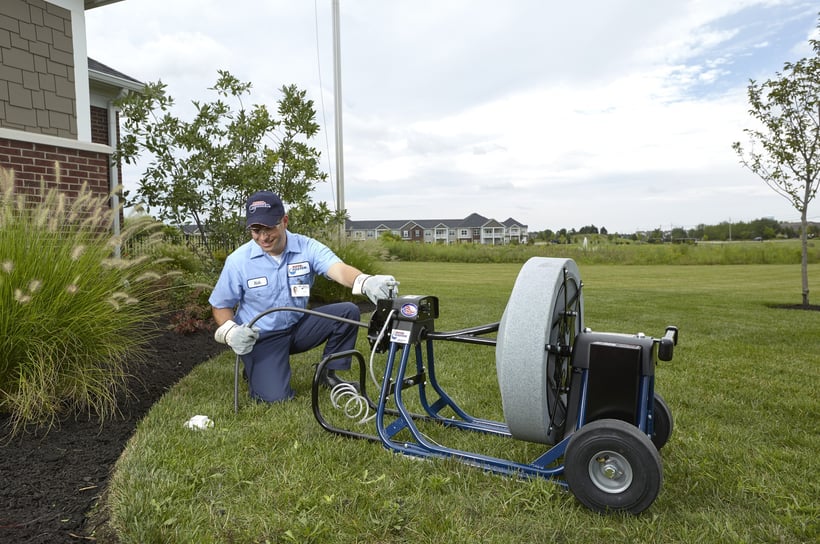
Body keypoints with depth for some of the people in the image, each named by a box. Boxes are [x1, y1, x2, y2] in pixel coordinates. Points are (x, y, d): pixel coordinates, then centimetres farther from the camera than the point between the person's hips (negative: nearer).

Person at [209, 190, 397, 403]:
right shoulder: (238, 261, -14)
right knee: (276, 397, -20)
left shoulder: (307, 247, -14)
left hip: (299, 326, 2)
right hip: (261, 337, -2)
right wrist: (231, 332, -25)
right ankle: (255, 369, 17)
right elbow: (220, 306, -2)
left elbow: (338, 269, -33)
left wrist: (366, 282, -56)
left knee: (348, 312, -19)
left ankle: (329, 373, 2)